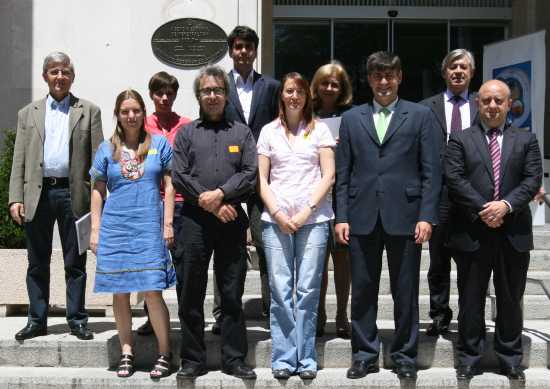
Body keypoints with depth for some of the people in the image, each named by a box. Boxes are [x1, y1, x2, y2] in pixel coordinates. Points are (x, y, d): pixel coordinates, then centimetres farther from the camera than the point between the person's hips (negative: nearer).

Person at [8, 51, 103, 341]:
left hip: (73, 194, -2)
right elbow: (19, 160, 9)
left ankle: (77, 320, 13)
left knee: (75, 263, 4)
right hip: (37, 194, 2)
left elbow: (98, 157, 3)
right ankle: (37, 320, 17)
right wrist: (15, 198, -1)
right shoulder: (28, 113, 14)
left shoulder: (89, 111, 8)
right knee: (37, 263, 8)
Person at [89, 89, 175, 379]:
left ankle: (165, 354, 2)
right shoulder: (107, 149, 9)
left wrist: (168, 224, -1)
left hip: (149, 227, -2)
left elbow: (169, 186, 6)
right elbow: (98, 191, 12)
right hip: (115, 228, 2)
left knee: (152, 291, -8)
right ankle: (126, 352, 16)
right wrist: (95, 229, 6)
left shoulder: (160, 144, 6)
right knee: (120, 293, 5)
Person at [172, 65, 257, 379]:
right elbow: (179, 176, 0)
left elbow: (251, 173, 1)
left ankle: (234, 359, 13)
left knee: (233, 295, 5)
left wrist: (220, 194, -12)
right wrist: (210, 204, -8)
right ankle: (193, 360, 14)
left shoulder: (241, 132, 12)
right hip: (195, 221, 0)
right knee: (191, 295, 4)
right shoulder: (186, 133, 11)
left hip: (232, 222, 0)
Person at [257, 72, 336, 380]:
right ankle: (283, 358, 8)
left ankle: (306, 358, 7)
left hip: (313, 218, -1)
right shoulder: (269, 132, 12)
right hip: (276, 219, 1)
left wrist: (306, 212, -8)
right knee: (280, 290, -1)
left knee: (308, 290, -2)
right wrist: (277, 213, -5)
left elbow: (328, 175, 2)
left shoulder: (320, 129, 8)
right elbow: (261, 178, 8)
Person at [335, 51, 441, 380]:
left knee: (406, 292, 5)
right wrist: (341, 216, 1)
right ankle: (365, 355, 19)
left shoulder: (420, 116, 6)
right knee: (362, 291, 7)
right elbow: (343, 173, 9)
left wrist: (427, 216, -7)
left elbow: (431, 171, 1)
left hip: (404, 216, -2)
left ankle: (405, 357, 18)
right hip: (362, 217, 2)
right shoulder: (351, 118, 12)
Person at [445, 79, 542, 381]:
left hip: (514, 233, 1)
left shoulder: (526, 140, 10)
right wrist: (483, 209, -15)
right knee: (471, 300, 6)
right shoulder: (460, 140, 6)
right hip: (472, 232, -1)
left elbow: (532, 180, 0)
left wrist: (506, 205, -15)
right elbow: (455, 179, -5)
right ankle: (469, 359, 16)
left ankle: (511, 360, 21)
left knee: (511, 300, 9)